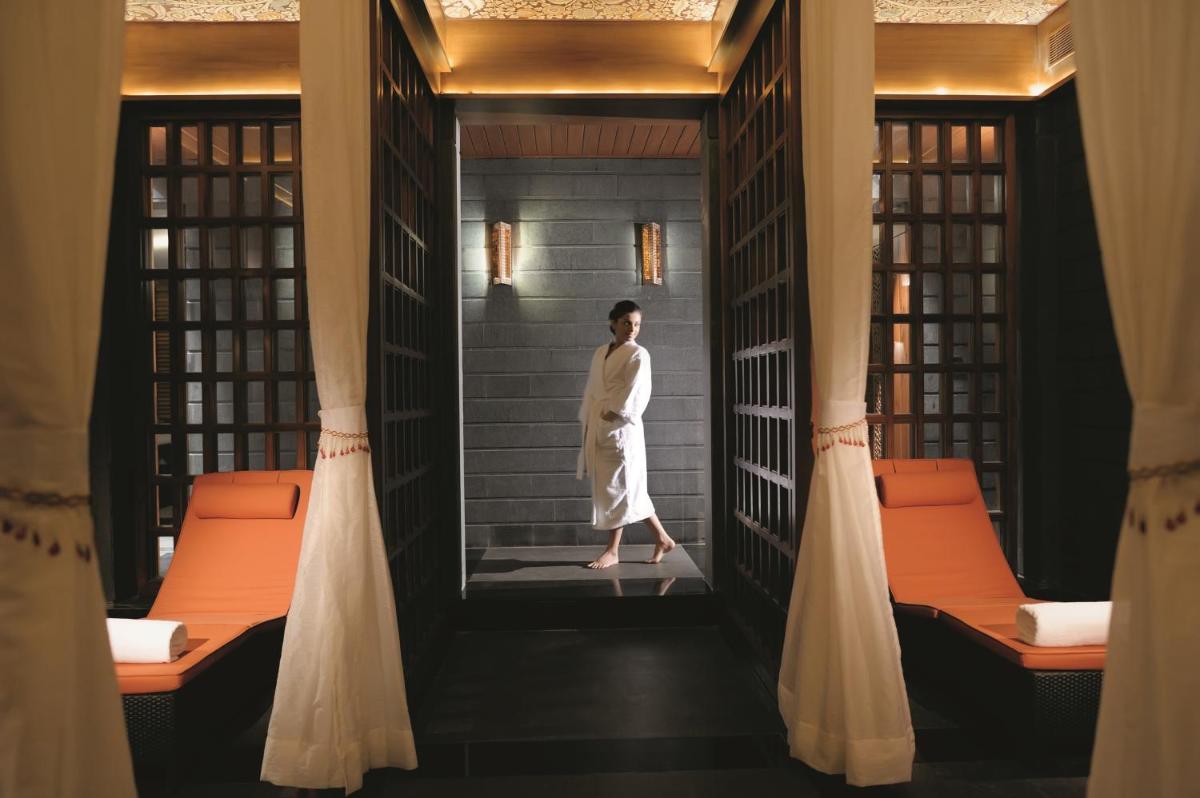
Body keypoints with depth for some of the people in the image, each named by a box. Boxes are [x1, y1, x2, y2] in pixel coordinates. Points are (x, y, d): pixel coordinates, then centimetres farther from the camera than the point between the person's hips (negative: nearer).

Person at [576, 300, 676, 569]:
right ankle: (662, 538, 20)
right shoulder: (600, 353, 14)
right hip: (598, 430, 7)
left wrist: (614, 413, -15)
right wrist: (588, 425, 11)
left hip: (621, 430, -7)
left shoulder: (638, 355, -6)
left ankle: (612, 551, 9)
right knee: (628, 489, 10)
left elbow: (636, 395, -14)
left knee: (617, 489, -1)